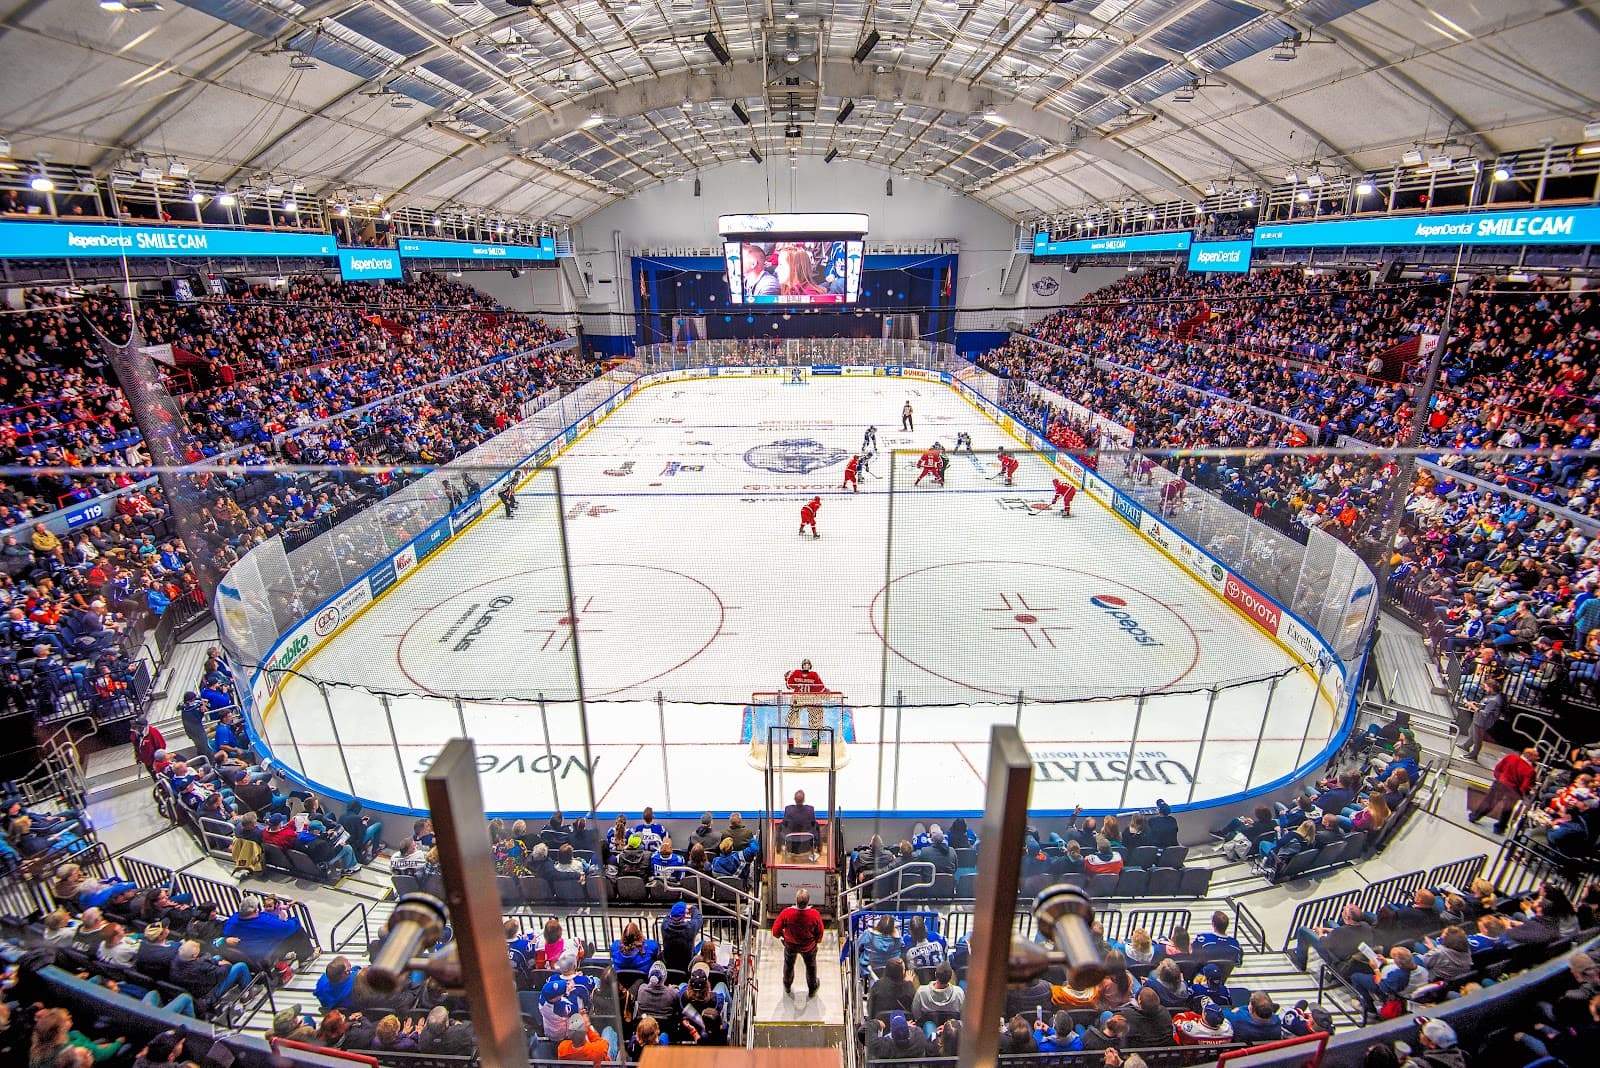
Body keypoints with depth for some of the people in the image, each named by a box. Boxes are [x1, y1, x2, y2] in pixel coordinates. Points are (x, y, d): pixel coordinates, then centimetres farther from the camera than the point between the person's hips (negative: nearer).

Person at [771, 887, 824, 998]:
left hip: (790, 945, 0)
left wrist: (782, 935, 1)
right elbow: (820, 933, -16)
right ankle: (812, 990, 53)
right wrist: (817, 940, 7)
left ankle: (787, 986, 58)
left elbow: (775, 931, -22)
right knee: (811, 966, 31)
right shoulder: (815, 914, -35)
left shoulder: (786, 913, -36)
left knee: (789, 964, 32)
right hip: (809, 947, 0)